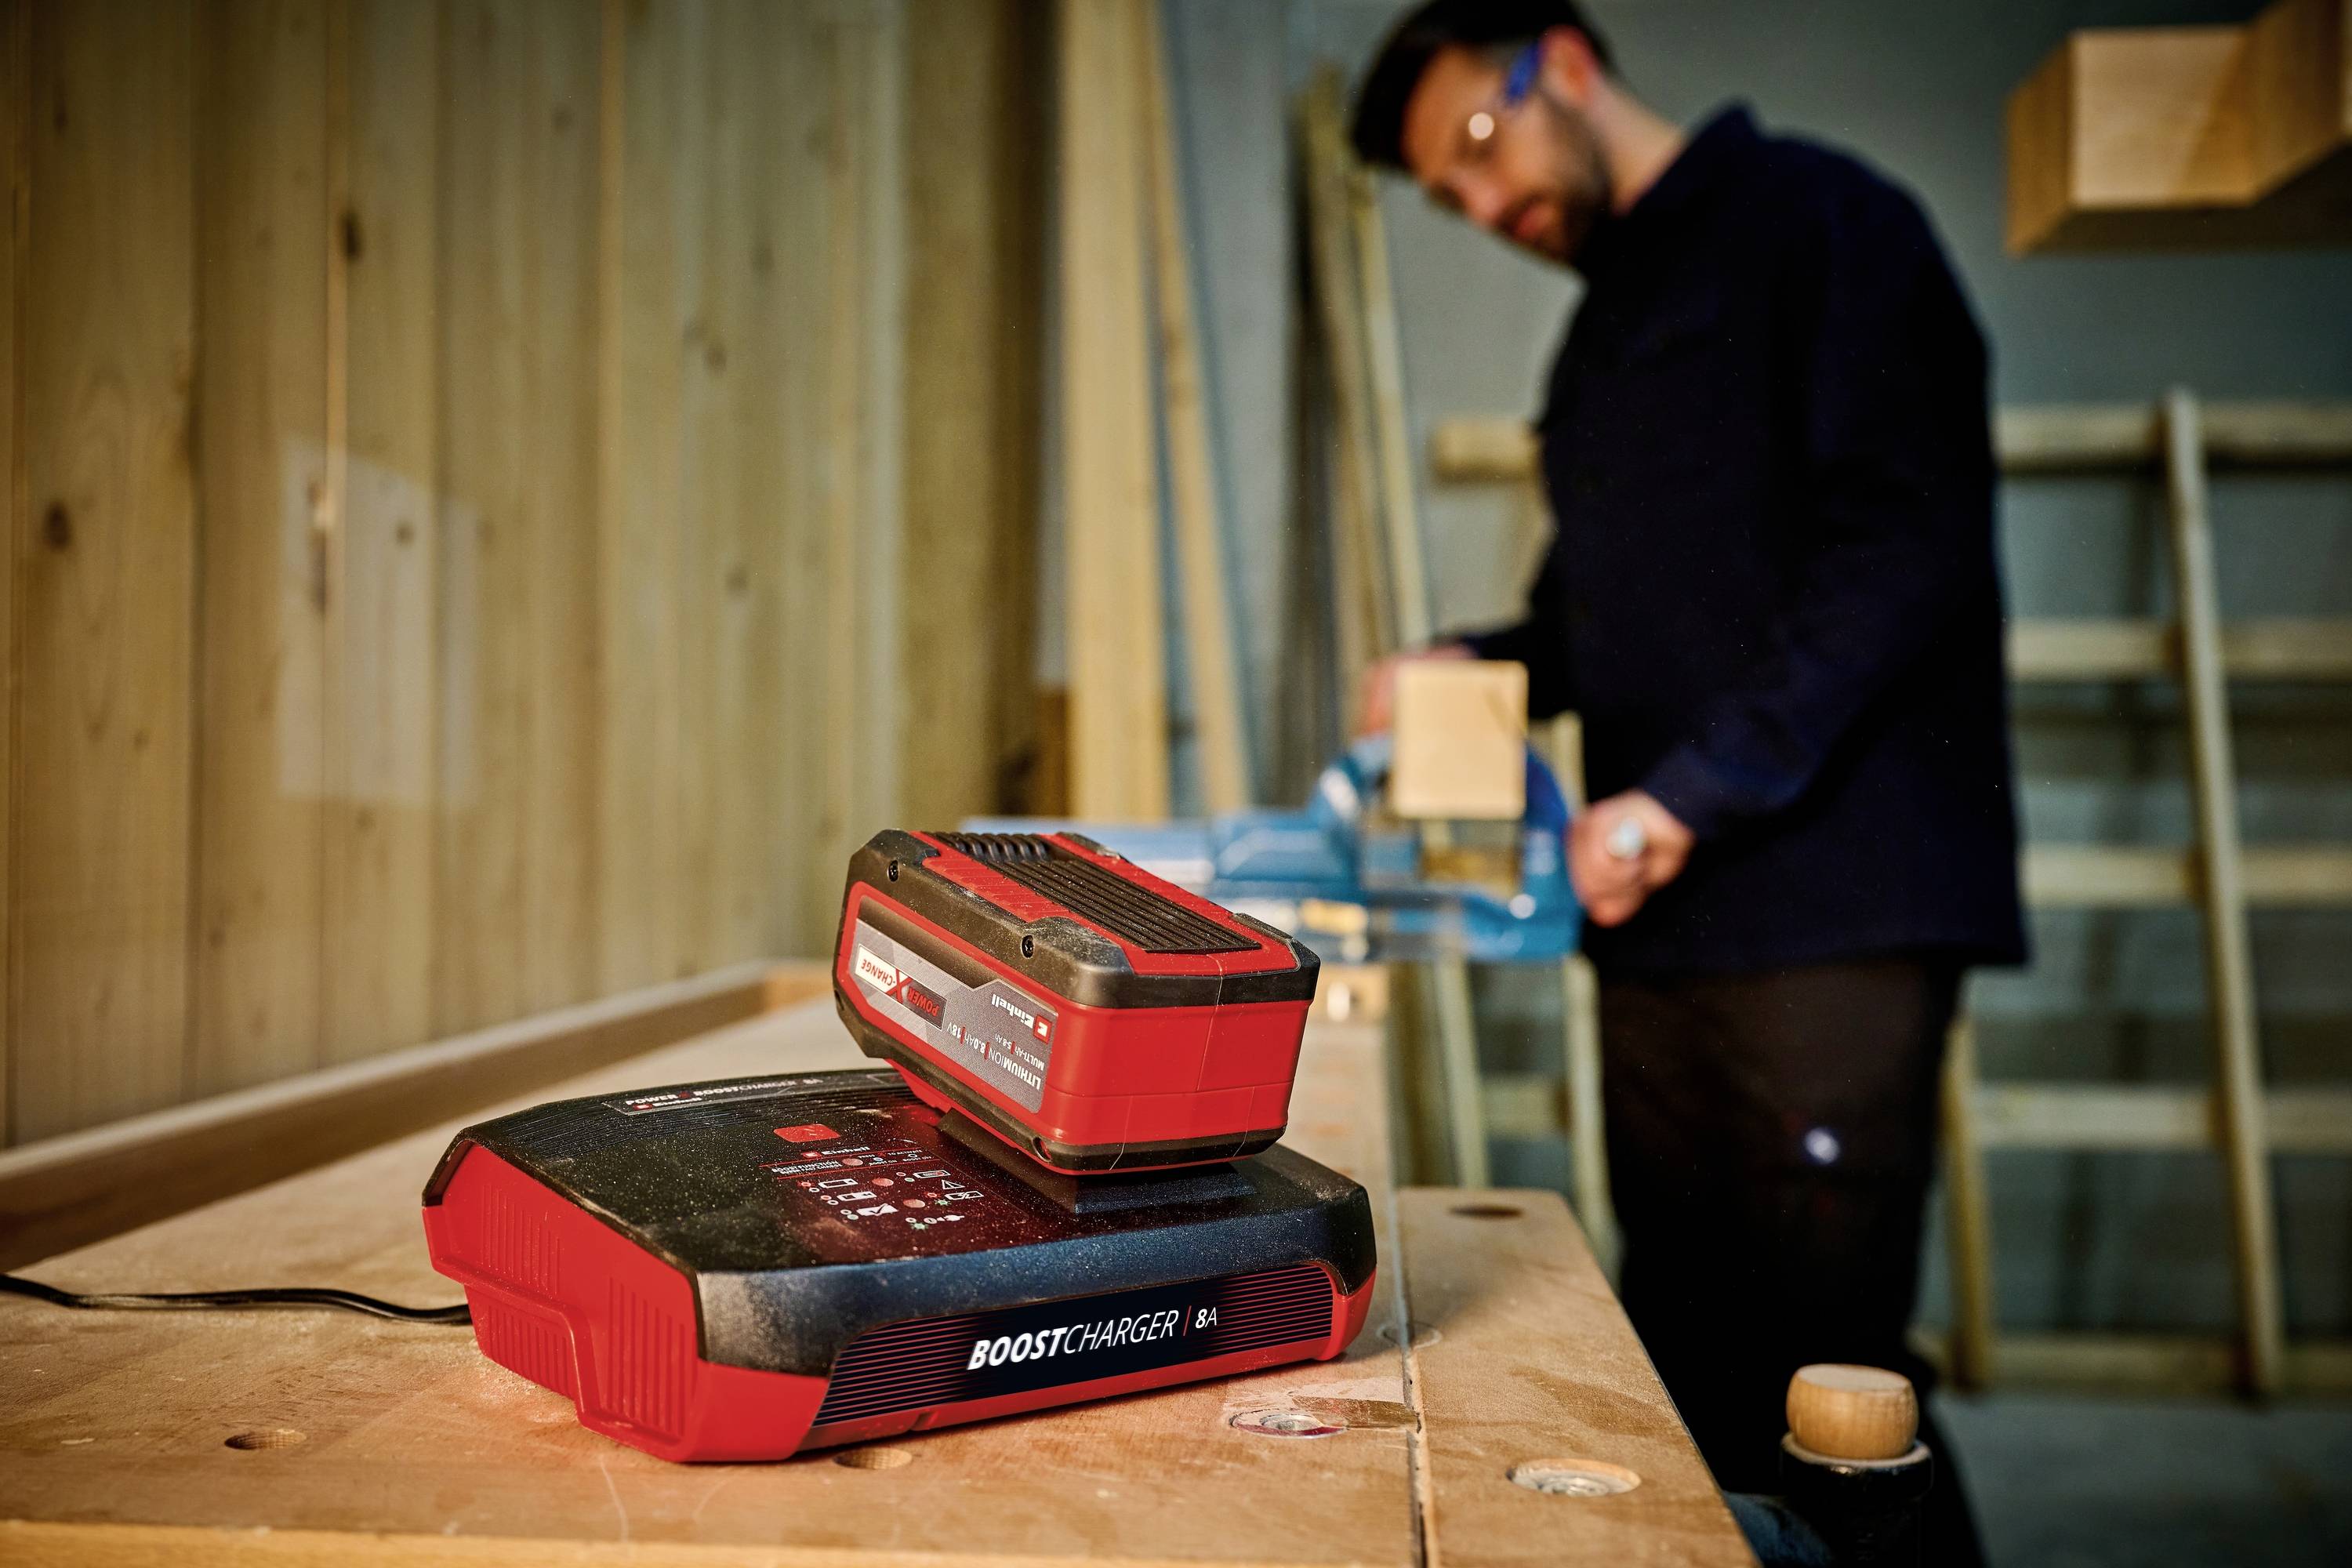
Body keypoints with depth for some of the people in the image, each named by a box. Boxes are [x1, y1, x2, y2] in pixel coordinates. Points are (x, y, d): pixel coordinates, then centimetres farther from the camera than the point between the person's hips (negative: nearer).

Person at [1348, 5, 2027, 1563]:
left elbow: (1909, 549, -15)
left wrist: (1688, 792, -17)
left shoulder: (1818, 221, -3)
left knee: (1819, 1377, -6)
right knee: (1686, 1364, 9)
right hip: (1656, 910, 8)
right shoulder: (1609, 321, 23)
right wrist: (1477, 668, 7)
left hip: (1828, 910, -8)